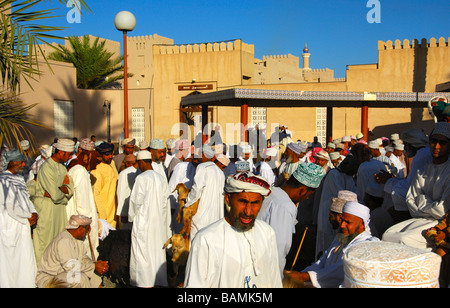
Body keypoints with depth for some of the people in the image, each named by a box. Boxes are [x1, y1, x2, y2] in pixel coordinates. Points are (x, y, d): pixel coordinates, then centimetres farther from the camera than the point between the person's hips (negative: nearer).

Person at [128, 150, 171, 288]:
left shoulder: (141, 178, -13)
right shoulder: (162, 178, 4)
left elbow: (136, 201, -11)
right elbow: (165, 201, 7)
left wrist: (132, 217, 4)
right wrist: (162, 218, 14)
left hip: (143, 221, -6)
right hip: (159, 222, 6)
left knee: (142, 254, 2)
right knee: (158, 252, 14)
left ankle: (146, 282, 4)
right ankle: (160, 280, 20)